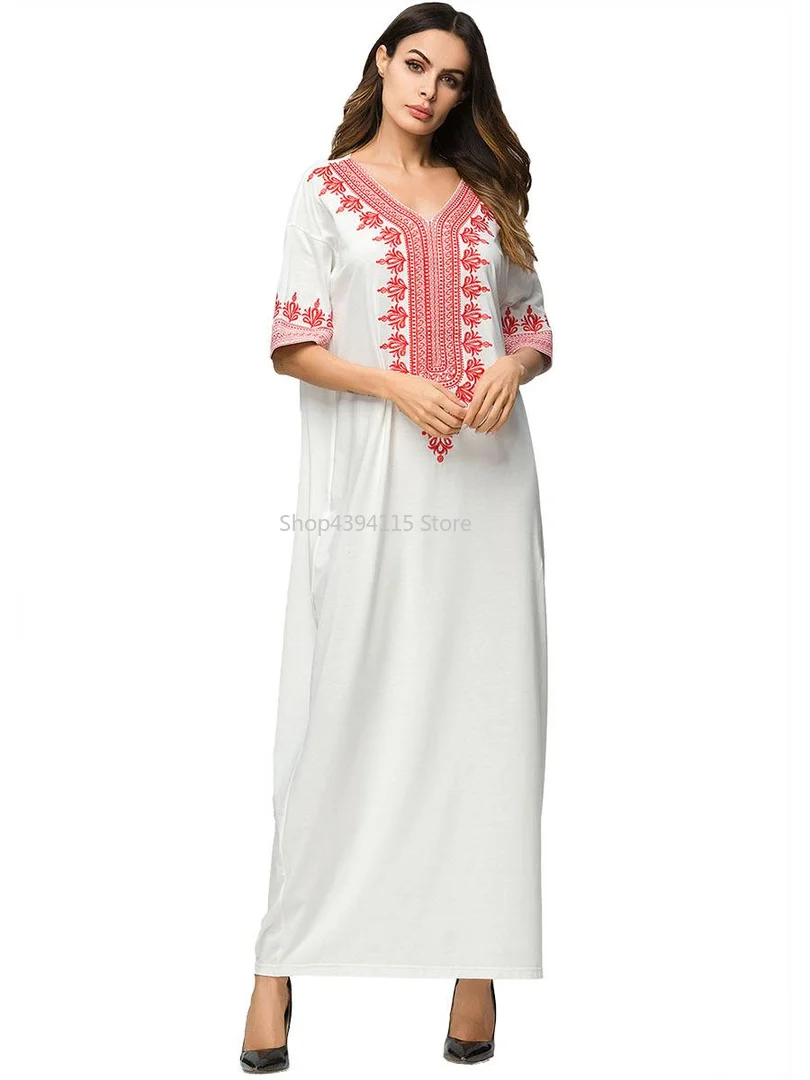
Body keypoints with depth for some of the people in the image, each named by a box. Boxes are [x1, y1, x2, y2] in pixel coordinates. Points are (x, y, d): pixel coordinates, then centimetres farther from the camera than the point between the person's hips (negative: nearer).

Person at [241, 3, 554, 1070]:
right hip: (370, 476, -3)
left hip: (485, 473, 3)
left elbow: (536, 329, 17)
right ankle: (282, 960, 5)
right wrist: (399, 385, -16)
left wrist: (514, 365, -6)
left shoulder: (484, 192, 16)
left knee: (480, 701, 1)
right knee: (340, 704, -4)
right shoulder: (328, 189, 7)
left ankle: (477, 951, 9)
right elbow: (293, 346, -1)